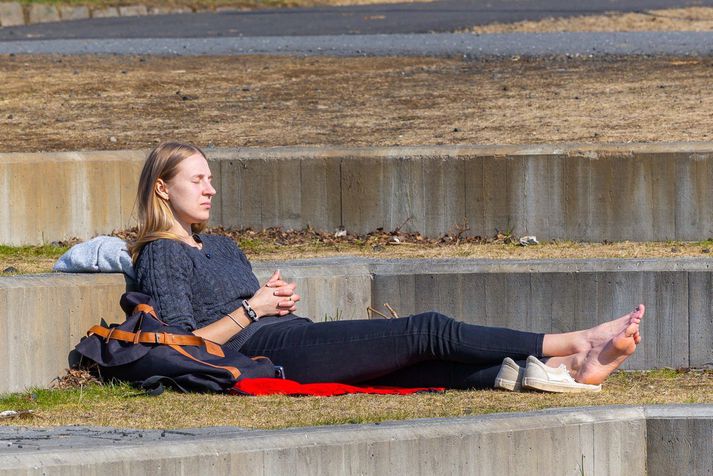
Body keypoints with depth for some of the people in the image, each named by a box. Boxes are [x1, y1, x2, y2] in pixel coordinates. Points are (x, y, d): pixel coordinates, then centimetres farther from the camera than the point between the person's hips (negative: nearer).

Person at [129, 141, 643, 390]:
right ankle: (575, 344, -25)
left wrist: (282, 299, 10)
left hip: (294, 339, 9)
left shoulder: (222, 247, 30)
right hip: (270, 353, -9)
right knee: (429, 332, -19)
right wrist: (252, 310, -7)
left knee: (435, 364, -15)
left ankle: (572, 366, -34)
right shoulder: (160, 256, 3)